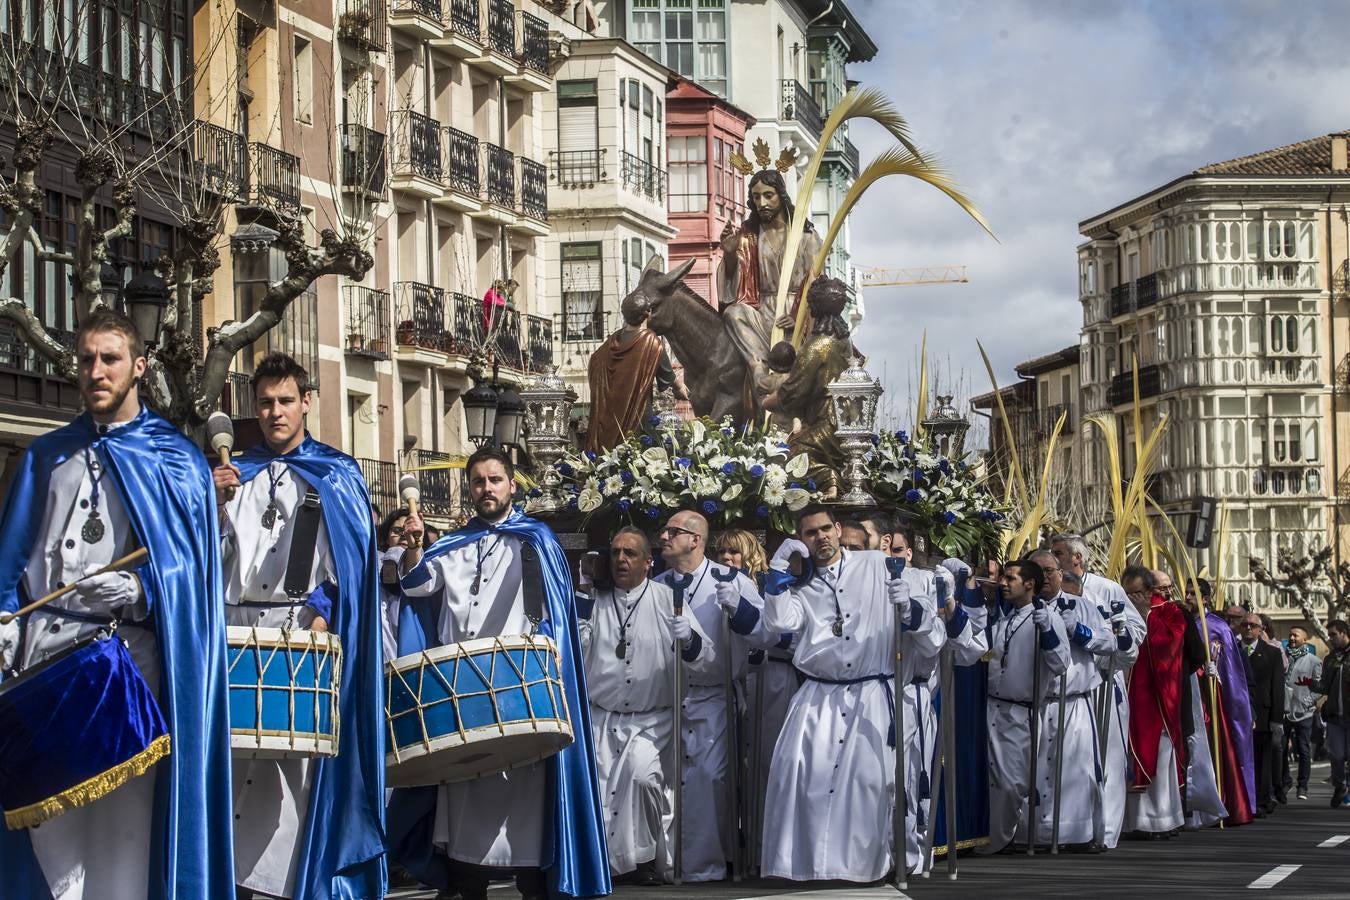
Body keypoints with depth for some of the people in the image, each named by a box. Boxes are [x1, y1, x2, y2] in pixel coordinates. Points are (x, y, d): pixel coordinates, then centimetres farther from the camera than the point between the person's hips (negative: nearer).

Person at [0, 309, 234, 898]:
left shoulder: (175, 461, 8)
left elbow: (190, 568, 0)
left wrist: (139, 590, -18)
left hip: (128, 656, -3)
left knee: (125, 816, -7)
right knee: (48, 825, -2)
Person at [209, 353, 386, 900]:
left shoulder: (335, 476, 8)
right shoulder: (237, 475, 19)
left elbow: (347, 565, -1)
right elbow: (215, 560, 14)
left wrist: (321, 619, -15)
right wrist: (218, 507, -3)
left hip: (306, 634, -3)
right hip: (237, 633, 3)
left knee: (294, 763, -10)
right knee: (236, 757, -5)